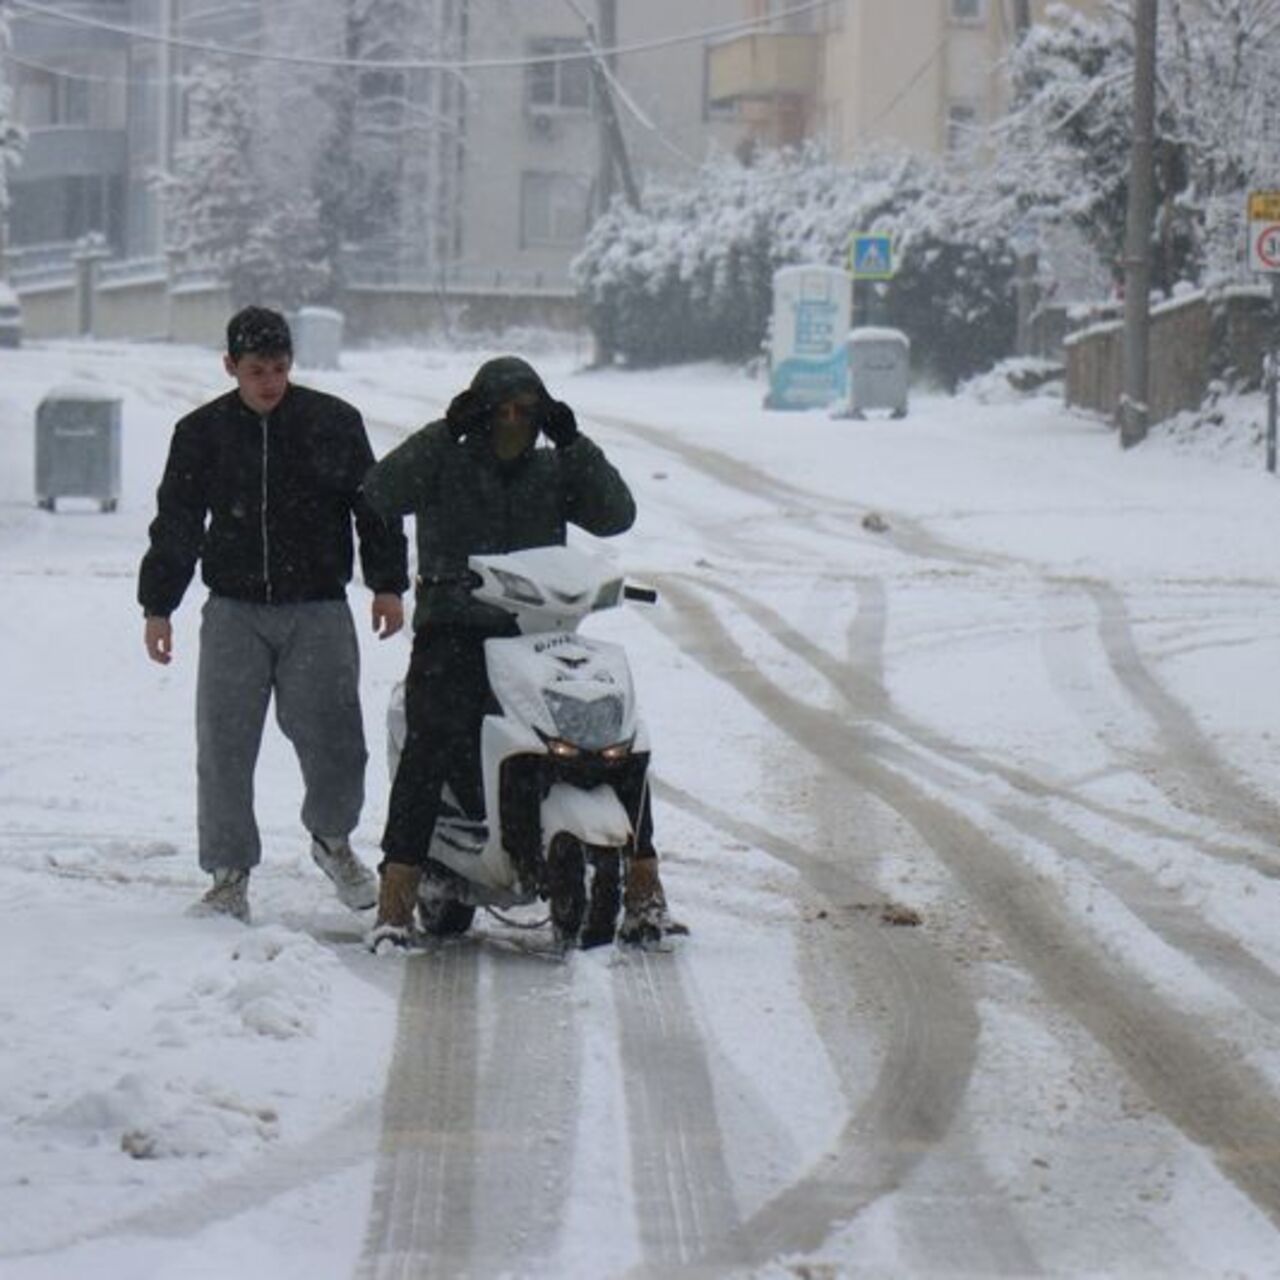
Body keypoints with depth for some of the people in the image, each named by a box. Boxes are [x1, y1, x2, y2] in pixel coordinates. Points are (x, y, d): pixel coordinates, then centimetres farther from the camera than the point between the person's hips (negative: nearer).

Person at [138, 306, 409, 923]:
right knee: (224, 747, -3)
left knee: (333, 743, -7)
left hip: (318, 611, -1)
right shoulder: (202, 433, 5)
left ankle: (332, 839, 22)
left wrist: (388, 583, 3)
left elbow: (373, 504, 8)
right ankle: (229, 877, 6)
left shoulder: (334, 422, 2)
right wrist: (157, 606, 6)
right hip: (234, 612, 1)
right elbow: (176, 524, 9)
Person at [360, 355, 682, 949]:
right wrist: (445, 432, -11)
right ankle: (395, 904, -31)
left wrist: (574, 444, -3)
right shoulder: (445, 464, 8)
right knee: (434, 743, -29)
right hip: (454, 634, -3)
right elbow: (379, 494, -8)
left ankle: (644, 897, -4)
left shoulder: (553, 472, 17)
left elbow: (616, 515, 5)